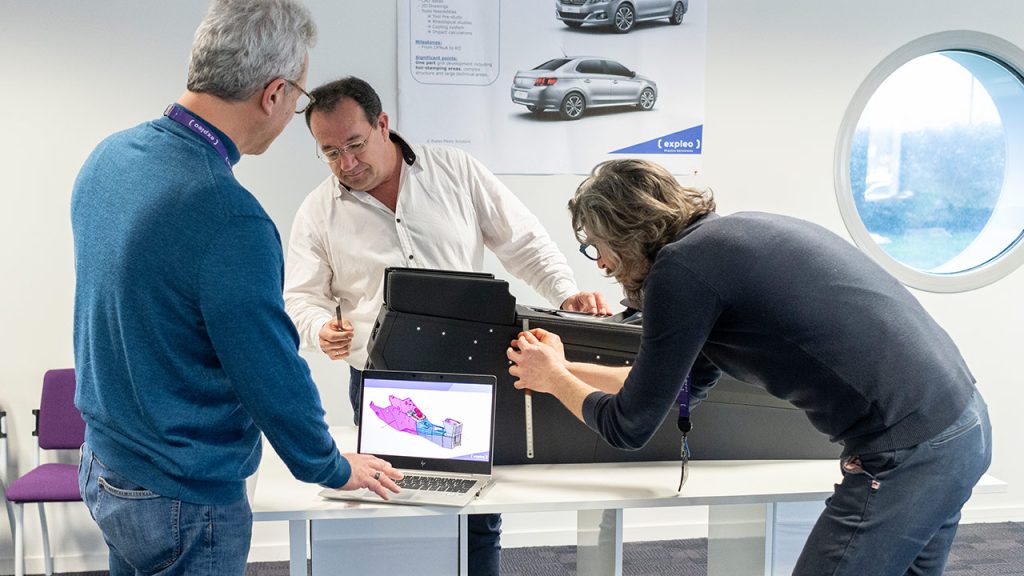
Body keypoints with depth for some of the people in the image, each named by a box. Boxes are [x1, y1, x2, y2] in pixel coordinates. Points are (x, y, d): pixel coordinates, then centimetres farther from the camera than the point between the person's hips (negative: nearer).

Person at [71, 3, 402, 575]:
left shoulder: (108, 156, -3)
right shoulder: (231, 221, -31)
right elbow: (273, 377, -21)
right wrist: (335, 468, -2)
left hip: (105, 463, 8)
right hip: (185, 501, -8)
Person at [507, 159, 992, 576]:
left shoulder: (682, 265, -13)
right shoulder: (727, 239, 14)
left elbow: (629, 428, -4)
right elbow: (687, 383, 26)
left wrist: (553, 379, 15)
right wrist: (566, 369, 32)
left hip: (908, 454, -10)